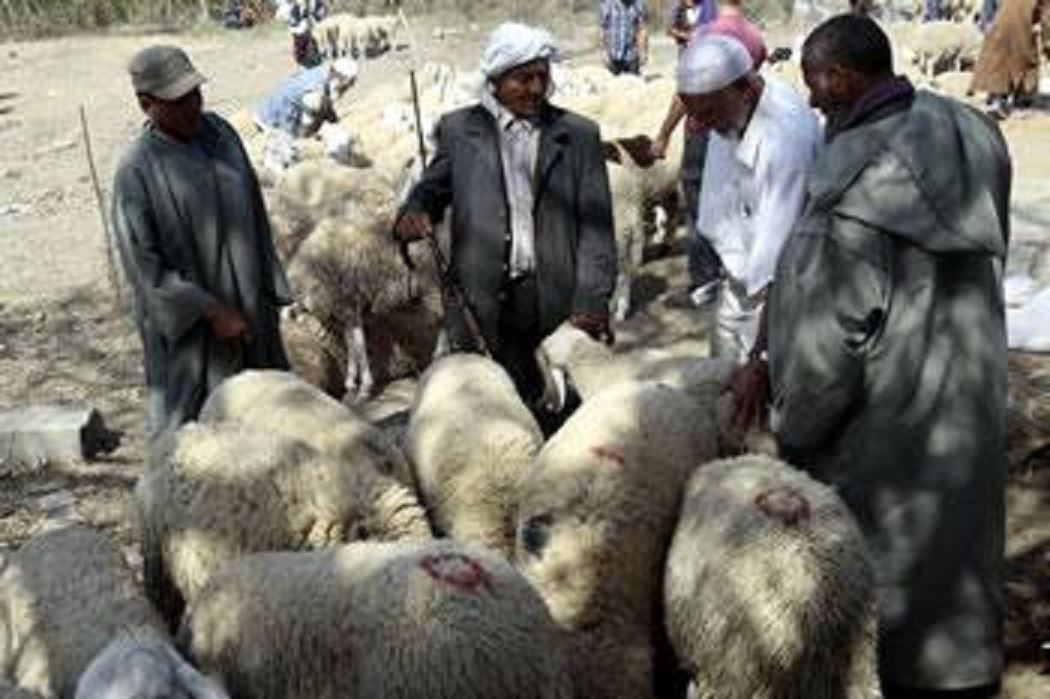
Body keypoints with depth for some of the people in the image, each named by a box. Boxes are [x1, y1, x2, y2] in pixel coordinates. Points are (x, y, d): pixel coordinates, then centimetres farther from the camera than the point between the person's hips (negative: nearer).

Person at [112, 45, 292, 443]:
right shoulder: (137, 172, -17)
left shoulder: (220, 133, 0)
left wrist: (270, 289, 9)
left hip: (249, 308, 6)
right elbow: (145, 266, -15)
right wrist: (212, 311, -17)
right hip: (188, 324, -6)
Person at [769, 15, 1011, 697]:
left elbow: (829, 335, -22)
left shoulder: (858, 178, -25)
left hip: (885, 420, -8)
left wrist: (793, 433, -7)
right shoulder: (966, 136, -3)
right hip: (966, 397, 8)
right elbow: (986, 262, 9)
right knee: (951, 548, 23)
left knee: (875, 577, 11)